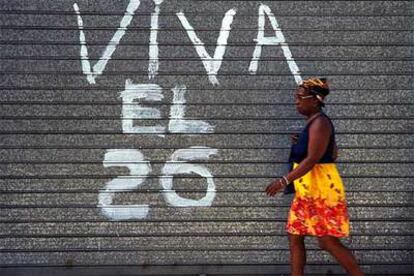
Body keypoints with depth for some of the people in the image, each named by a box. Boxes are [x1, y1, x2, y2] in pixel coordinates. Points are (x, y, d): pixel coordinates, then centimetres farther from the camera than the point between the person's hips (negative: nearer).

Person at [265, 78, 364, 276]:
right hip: (307, 188, 10)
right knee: (294, 237, 9)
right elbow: (332, 154, 21)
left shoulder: (319, 122, -16)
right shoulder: (313, 122, 15)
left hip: (320, 187, -10)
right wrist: (300, 144, 13)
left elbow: (312, 159, -24)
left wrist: (284, 181, -26)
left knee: (328, 241, -5)